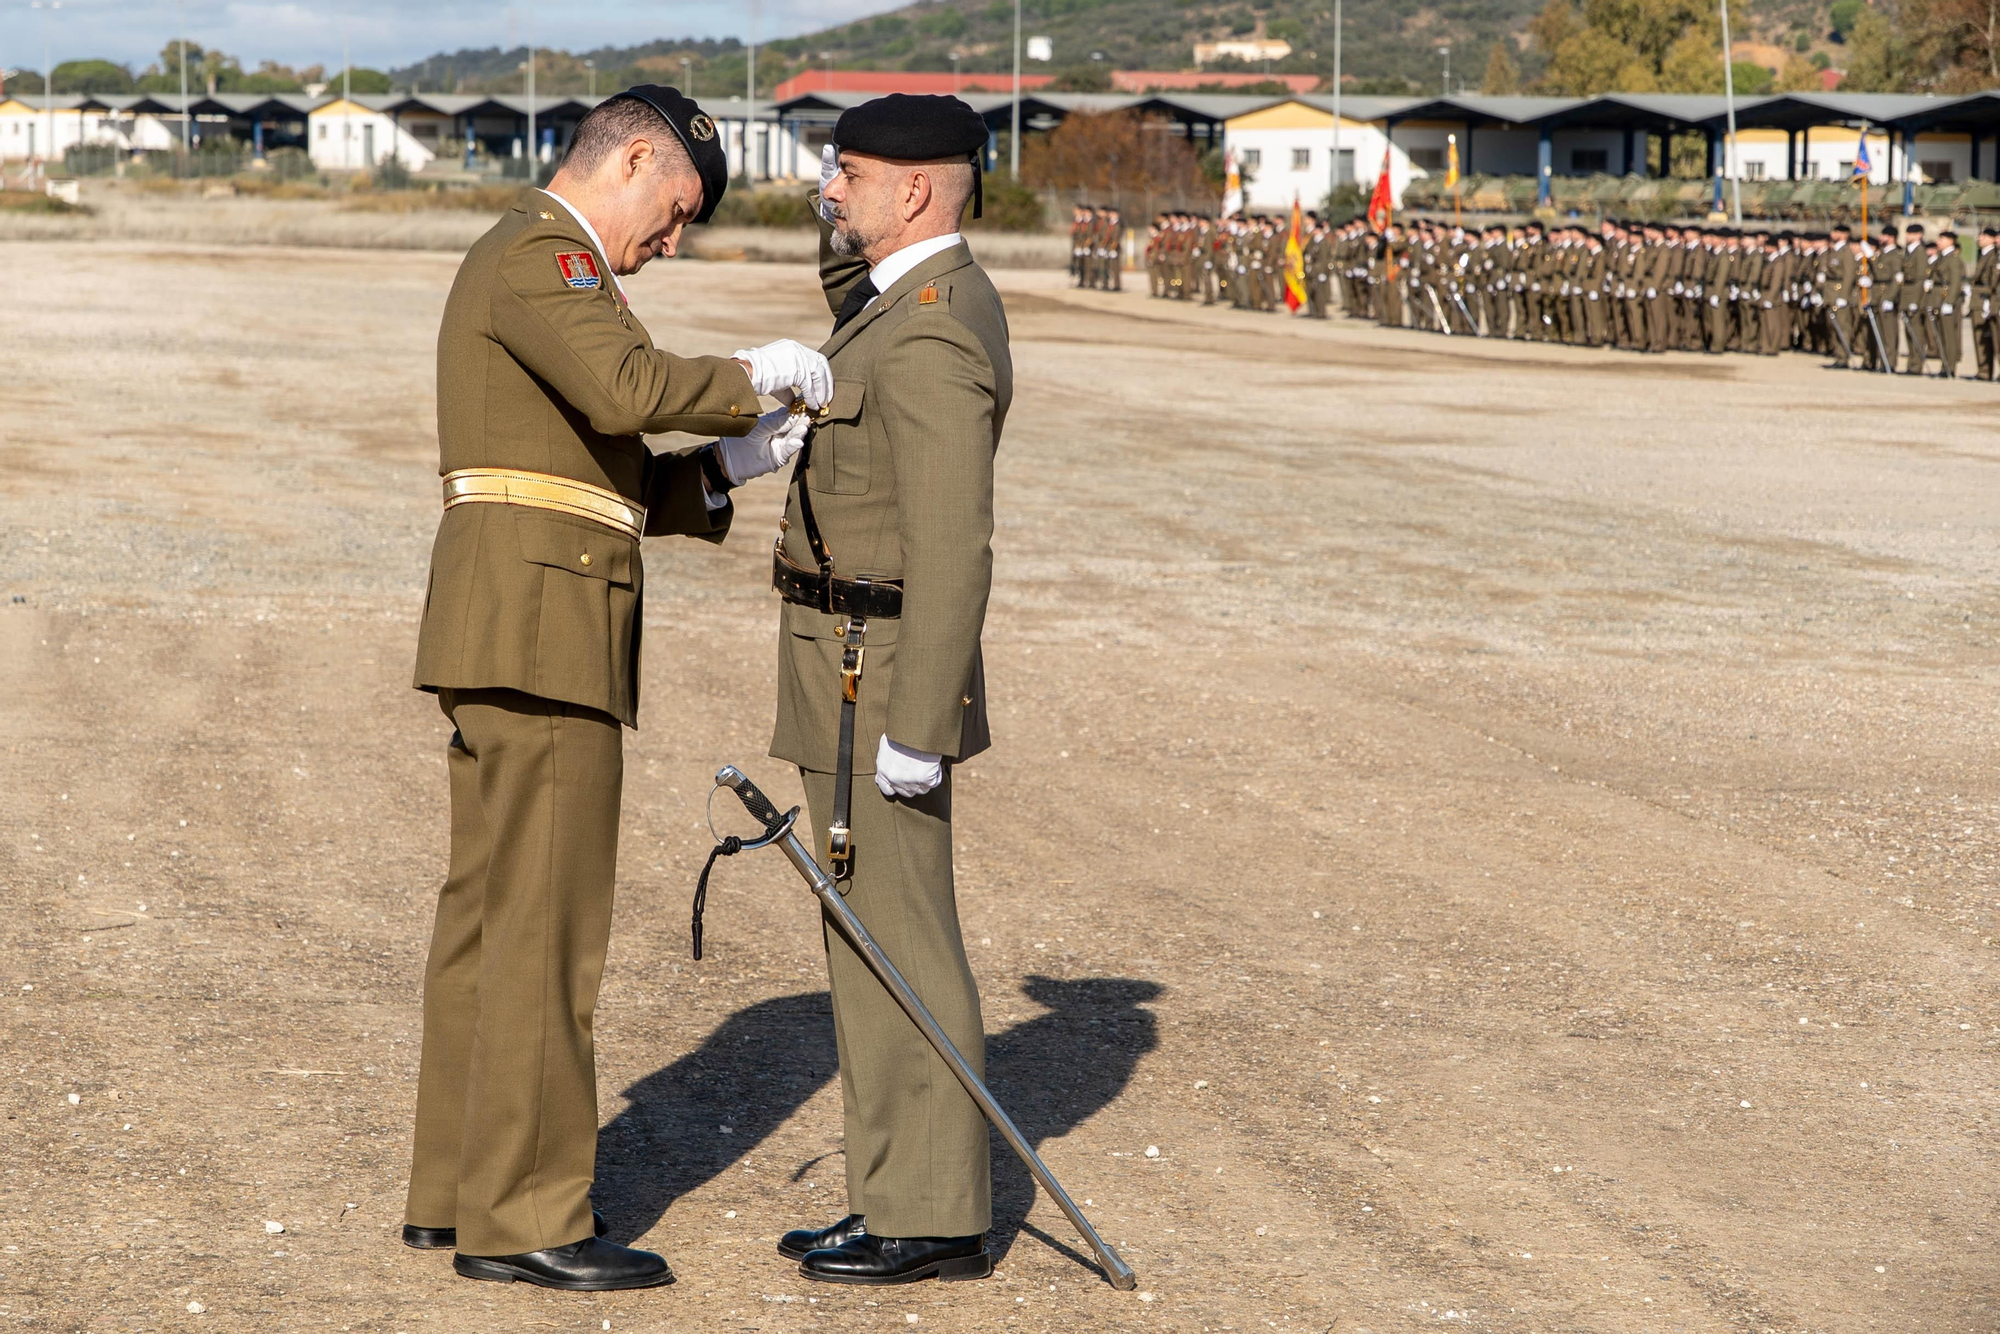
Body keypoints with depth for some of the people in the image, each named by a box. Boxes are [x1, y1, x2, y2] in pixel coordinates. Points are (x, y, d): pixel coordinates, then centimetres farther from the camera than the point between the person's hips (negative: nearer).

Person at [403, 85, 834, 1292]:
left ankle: (459, 1189, 19)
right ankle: (524, 1216, -6)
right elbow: (632, 387, -28)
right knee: (548, 921, -9)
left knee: (491, 911, 13)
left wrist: (726, 465, 12)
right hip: (541, 626, -11)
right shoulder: (541, 257, -9)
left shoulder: (537, 267, 24)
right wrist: (755, 374, -13)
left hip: (513, 633, 11)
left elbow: (608, 484, 22)